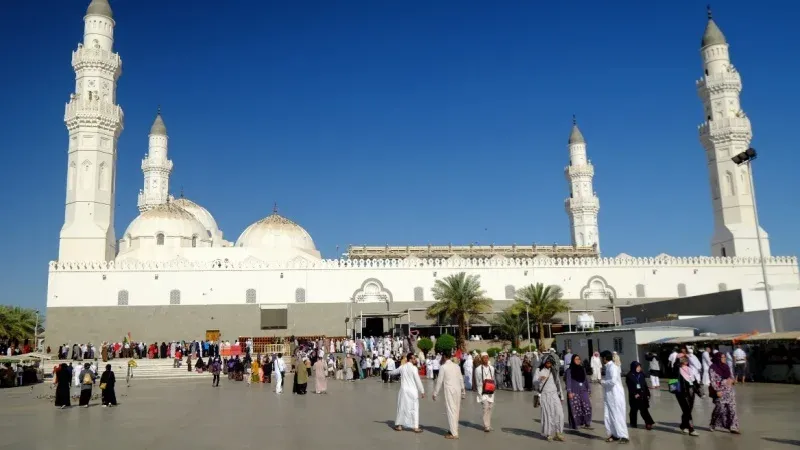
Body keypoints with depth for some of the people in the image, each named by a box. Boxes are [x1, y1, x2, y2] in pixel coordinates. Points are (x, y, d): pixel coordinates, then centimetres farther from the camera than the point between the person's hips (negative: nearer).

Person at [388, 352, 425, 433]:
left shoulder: (402, 367, 7)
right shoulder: (414, 368, -12)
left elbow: (394, 371, 26)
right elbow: (418, 380, -14)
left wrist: (389, 373, 50)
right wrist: (422, 391, -9)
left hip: (404, 390, 6)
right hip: (412, 391, -5)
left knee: (402, 407, 15)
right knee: (414, 408, 1)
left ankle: (399, 425, 22)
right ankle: (416, 427, 0)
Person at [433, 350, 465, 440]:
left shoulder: (443, 367, -8)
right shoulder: (457, 366, 8)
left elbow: (439, 381, -7)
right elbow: (461, 379, 10)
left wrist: (435, 393, 1)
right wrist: (463, 391, 20)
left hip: (449, 391, -6)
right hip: (458, 390, 6)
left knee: (451, 410, -3)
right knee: (456, 410, 14)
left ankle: (454, 433, -2)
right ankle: (454, 430, 23)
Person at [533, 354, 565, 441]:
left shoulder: (554, 370, 14)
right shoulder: (539, 370, 1)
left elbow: (558, 383, 20)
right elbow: (534, 382, -8)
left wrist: (561, 396, 19)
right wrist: (540, 380, -30)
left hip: (554, 394, 3)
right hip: (544, 395, -3)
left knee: (559, 413, -9)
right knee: (547, 414, -4)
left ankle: (558, 432, 1)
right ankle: (549, 433, 7)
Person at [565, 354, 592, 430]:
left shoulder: (582, 369, 11)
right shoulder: (569, 370, -2)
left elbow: (586, 380, 15)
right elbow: (568, 381, -4)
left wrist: (589, 390, 11)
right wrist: (569, 392, -10)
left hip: (583, 391, 4)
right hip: (574, 392, -4)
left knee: (587, 406, -7)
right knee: (576, 408, -1)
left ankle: (587, 423, 1)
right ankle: (577, 424, 12)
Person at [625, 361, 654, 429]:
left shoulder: (641, 374, 6)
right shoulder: (629, 376, -7)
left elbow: (645, 385, 10)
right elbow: (630, 387, -11)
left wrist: (648, 394, 7)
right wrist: (634, 394, -20)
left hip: (642, 395, 3)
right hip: (634, 396, -3)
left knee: (644, 409, -3)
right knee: (634, 409, 9)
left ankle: (648, 423, -5)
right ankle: (633, 423, 21)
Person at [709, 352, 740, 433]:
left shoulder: (726, 367, 11)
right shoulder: (713, 368, -8)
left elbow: (731, 376, 20)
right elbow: (713, 381, -12)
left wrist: (732, 380, -2)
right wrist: (717, 390, -18)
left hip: (729, 390, 6)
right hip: (720, 391, -6)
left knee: (732, 409, -1)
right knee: (720, 408, 0)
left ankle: (733, 427, 1)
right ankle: (713, 425, 20)